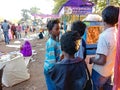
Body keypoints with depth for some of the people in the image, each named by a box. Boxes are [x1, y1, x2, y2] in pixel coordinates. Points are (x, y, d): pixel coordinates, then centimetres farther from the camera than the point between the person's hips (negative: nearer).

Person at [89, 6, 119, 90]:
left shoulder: (104, 36, -28)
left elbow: (101, 61, -27)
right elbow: (112, 53, 7)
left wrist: (91, 59, -9)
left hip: (100, 72, -7)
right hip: (111, 70, 7)